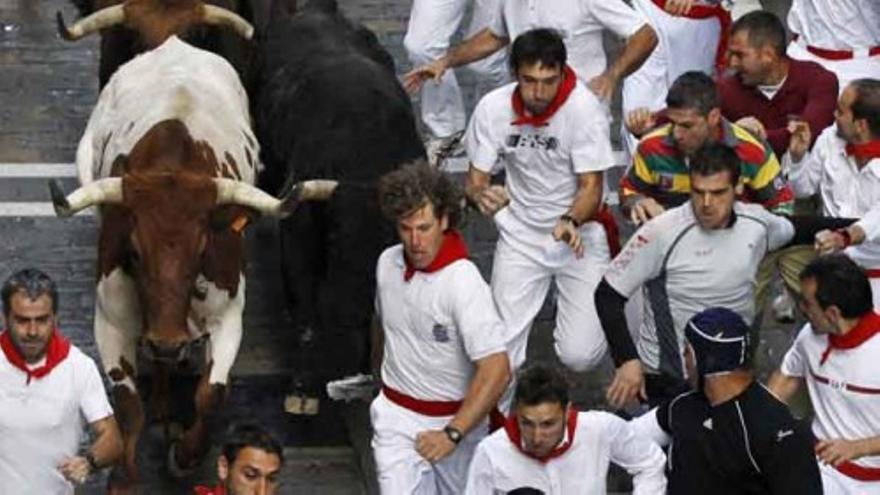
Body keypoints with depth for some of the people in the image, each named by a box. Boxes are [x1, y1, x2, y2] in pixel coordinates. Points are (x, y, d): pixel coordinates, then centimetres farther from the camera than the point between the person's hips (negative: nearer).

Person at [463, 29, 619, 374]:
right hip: (520, 232, 2)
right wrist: (481, 195, -29)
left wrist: (571, 223, -38)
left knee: (580, 357, -11)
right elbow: (475, 179, -4)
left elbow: (591, 186, -16)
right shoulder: (492, 108, -11)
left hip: (579, 231, -2)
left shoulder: (583, 107, -19)